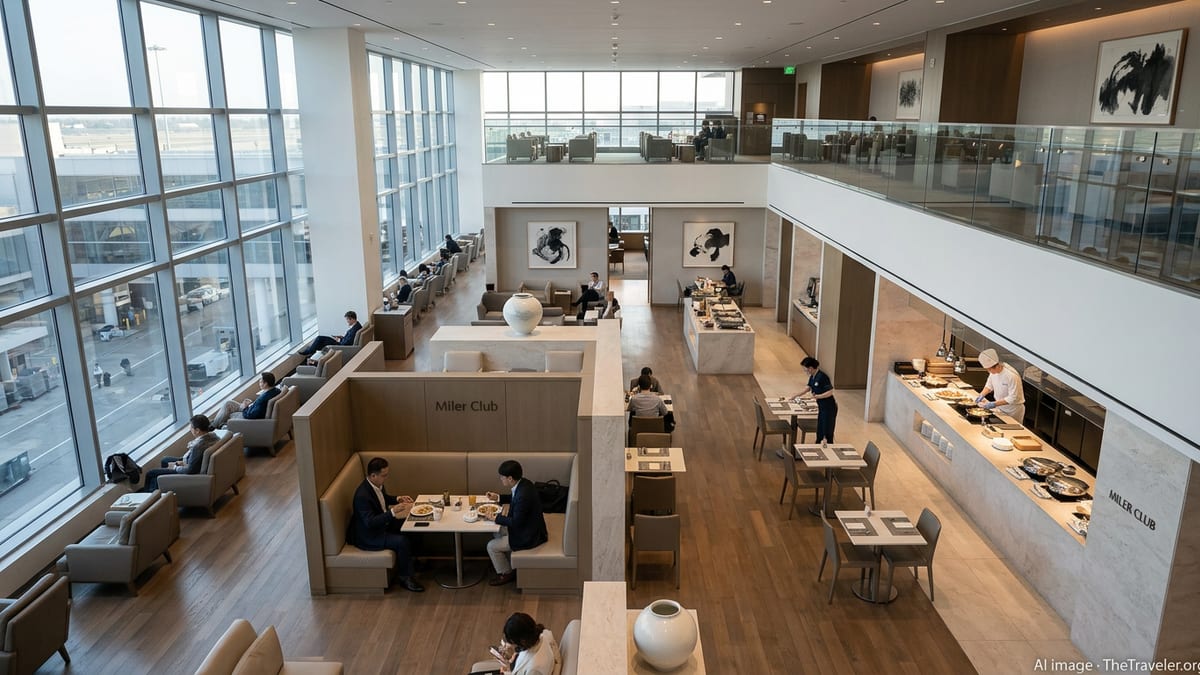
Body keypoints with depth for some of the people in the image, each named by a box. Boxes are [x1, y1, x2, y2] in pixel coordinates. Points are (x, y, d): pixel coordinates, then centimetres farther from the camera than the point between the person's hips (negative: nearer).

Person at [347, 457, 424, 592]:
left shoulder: (377, 485, -3)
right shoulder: (362, 495, -31)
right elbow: (370, 522, -34)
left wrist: (398, 499, 2)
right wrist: (393, 512, -36)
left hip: (381, 524, 10)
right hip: (368, 536, -10)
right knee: (402, 541, -24)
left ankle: (412, 560, 22)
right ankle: (404, 577, -4)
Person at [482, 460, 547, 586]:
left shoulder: (523, 495, -34)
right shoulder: (523, 483, -6)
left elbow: (516, 522, -25)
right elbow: (514, 498, 17)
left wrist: (496, 518, -16)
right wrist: (498, 498, 8)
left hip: (529, 536, -9)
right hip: (530, 526, 10)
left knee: (492, 546, 0)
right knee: (498, 533, 22)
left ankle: (506, 574, 21)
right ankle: (511, 565, 32)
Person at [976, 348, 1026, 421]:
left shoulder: (1012, 376, -30)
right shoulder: (993, 371, -9)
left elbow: (1013, 398, -27)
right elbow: (989, 385, 9)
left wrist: (994, 404, -29)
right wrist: (982, 395, -7)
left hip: (1013, 409, -6)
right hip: (1000, 407, 6)